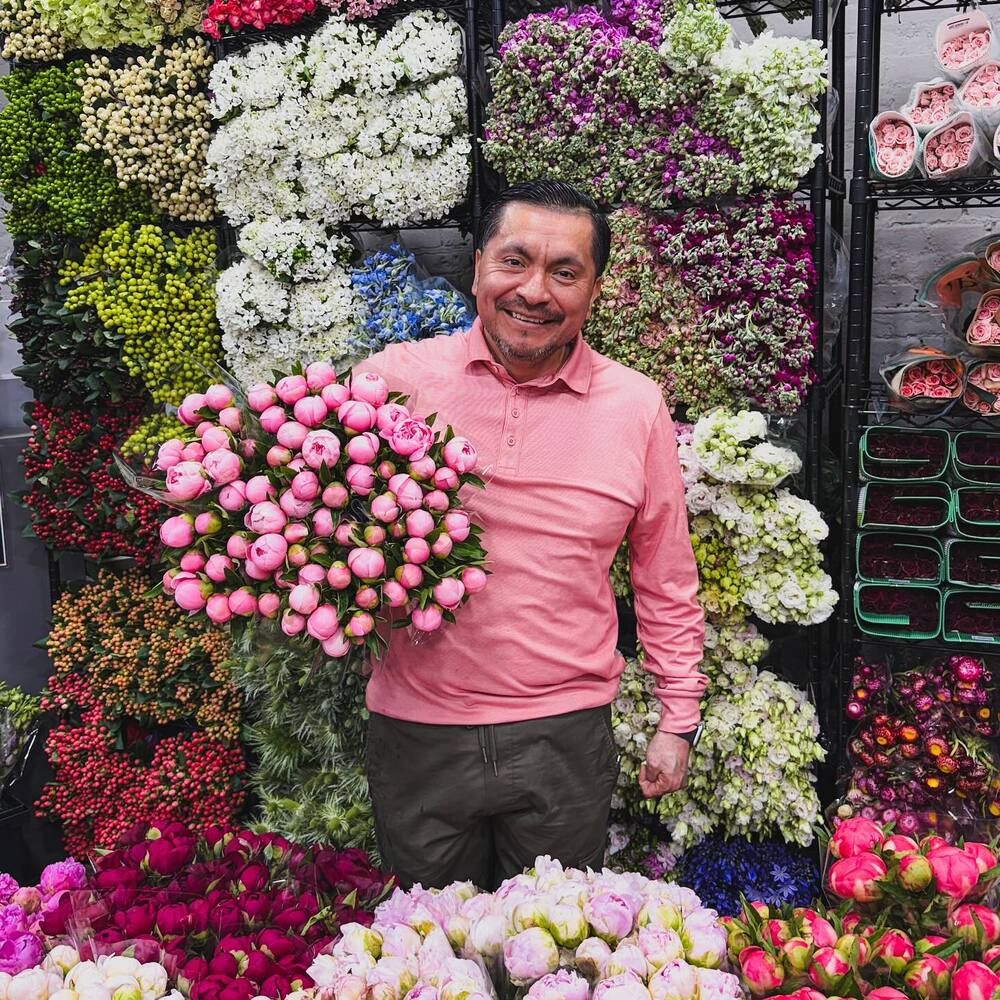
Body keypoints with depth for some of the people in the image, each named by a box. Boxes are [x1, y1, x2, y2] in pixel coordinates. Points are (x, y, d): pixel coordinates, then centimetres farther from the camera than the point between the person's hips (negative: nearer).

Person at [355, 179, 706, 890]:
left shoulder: (637, 406, -1)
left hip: (566, 738, 0)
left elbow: (666, 578, 7)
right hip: (417, 731, 0)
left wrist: (679, 720, 9)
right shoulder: (395, 378, -5)